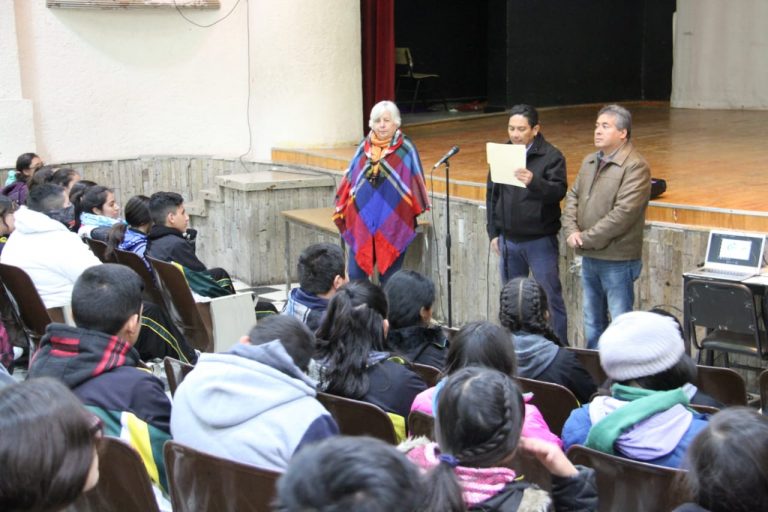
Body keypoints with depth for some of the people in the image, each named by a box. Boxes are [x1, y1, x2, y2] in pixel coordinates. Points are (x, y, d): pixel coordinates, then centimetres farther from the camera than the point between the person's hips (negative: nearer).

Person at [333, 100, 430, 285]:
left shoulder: (405, 149, -3)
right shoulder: (364, 147, 9)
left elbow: (414, 183, -1)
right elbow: (351, 180, 15)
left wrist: (414, 214, -3)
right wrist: (342, 209, 16)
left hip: (392, 223, -3)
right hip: (361, 222, 4)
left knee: (389, 279, 3)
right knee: (355, 276, 4)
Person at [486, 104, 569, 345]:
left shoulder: (551, 156, -8)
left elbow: (559, 191, -20)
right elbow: (491, 196, 12)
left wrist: (533, 182, -39)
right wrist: (493, 233, 9)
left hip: (540, 241, -5)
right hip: (508, 241, 5)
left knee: (550, 298, 0)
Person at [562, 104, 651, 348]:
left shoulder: (635, 167, -15)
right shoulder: (590, 162, 11)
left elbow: (623, 213, -22)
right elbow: (572, 197, 11)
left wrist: (586, 238, -17)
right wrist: (571, 231, -7)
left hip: (617, 260, -8)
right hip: (589, 258, 8)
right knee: (592, 323, 19)